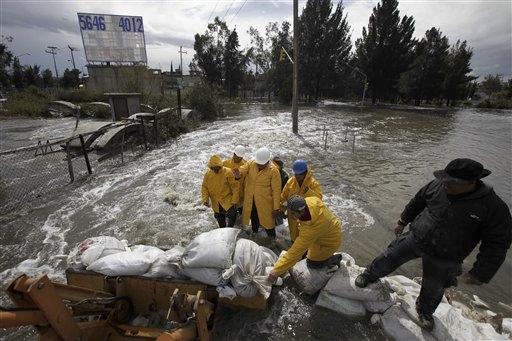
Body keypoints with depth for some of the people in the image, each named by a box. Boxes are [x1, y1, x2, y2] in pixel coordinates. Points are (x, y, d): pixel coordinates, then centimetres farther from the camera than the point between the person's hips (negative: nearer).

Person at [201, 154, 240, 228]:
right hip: (215, 202, 4)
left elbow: (234, 187, -14)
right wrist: (205, 199, -13)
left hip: (227, 200, -3)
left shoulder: (228, 172, -18)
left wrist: (234, 200, -12)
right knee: (219, 217, 19)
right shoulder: (208, 174, -7)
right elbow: (204, 187, 1)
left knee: (232, 215, -15)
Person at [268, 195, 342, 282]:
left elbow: (296, 251, -39)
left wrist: (277, 271, -34)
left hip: (330, 241, -7)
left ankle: (335, 259, 23)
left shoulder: (311, 228, -44)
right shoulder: (310, 201, -27)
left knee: (313, 263, 9)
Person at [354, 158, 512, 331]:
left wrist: (479, 274, -14)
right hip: (414, 238, 2)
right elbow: (417, 201, 5)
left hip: (443, 260, -1)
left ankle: (425, 312, 50)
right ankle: (369, 276, 36)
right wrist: (402, 221, 13)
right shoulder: (437, 185, -13)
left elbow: (497, 245, -15)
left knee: (433, 290, 18)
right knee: (388, 259, 7)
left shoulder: (493, 207, -23)